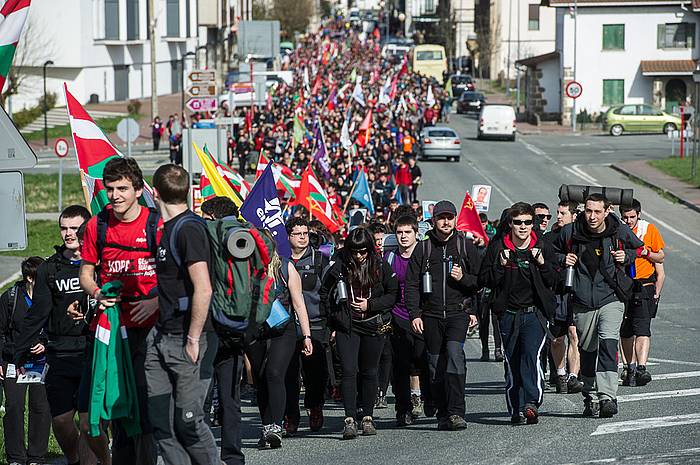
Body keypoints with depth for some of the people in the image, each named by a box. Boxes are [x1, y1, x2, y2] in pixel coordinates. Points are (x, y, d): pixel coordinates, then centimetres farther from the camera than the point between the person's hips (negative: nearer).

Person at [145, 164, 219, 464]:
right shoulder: (165, 229, 14)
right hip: (161, 337, 9)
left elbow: (203, 290, -22)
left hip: (186, 340, -9)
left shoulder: (189, 229, -15)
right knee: (160, 420, 5)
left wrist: (193, 340, -20)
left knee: (188, 422, -6)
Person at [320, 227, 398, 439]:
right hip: (346, 326, -1)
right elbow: (325, 294, 6)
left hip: (374, 326, 1)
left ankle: (368, 417, 20)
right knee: (349, 371, -11)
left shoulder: (380, 266, -2)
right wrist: (334, 319, -1)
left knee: (369, 372, 9)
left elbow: (394, 294, 3)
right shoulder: (339, 266, -5)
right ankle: (350, 419, -14)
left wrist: (370, 305, -8)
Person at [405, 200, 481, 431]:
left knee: (454, 352, -22)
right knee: (436, 366, 3)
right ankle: (443, 414, 11)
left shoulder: (466, 246, 7)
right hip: (431, 315, 2)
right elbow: (411, 284, 7)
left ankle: (456, 411, -24)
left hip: (458, 312, -2)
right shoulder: (423, 249, 8)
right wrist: (414, 314, -2)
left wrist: (463, 278, -9)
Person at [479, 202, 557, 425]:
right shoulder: (498, 248, 4)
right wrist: (500, 266, -13)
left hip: (535, 312, -1)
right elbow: (485, 280, 3)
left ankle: (531, 403, -22)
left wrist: (542, 264, -11)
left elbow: (556, 281, 6)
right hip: (508, 313, 2)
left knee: (531, 354, -20)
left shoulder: (543, 248, 5)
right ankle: (516, 409, 9)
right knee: (512, 362, 3)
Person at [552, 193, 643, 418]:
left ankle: (608, 396, -26)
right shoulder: (570, 232, -2)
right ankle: (590, 397, 24)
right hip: (582, 301, 2)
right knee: (587, 350, 10)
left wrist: (626, 256, -3)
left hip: (611, 298, -2)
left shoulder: (620, 232, -3)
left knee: (608, 343, -20)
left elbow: (639, 248, 17)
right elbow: (551, 252, 15)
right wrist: (563, 260, -5)